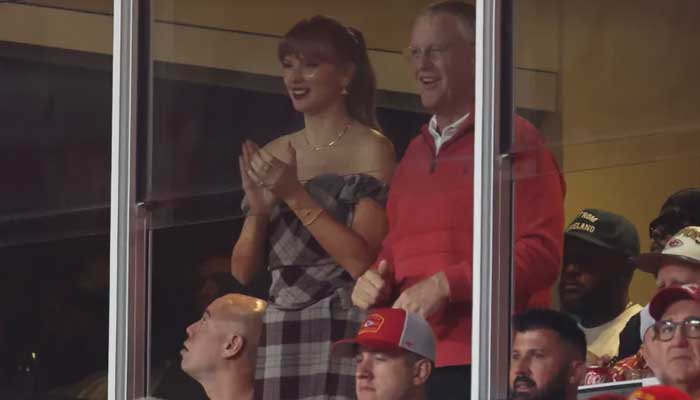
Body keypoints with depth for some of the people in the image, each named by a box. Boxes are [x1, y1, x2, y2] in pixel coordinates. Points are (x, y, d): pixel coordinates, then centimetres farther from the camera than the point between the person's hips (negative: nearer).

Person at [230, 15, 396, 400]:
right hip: (280, 332, 5)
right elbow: (243, 270, 13)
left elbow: (362, 260, -12)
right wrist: (259, 209, -5)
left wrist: (295, 195, -14)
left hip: (344, 334, -5)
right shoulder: (273, 156, 15)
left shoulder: (370, 149, -1)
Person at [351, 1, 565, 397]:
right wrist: (378, 280, 7)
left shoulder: (516, 141, -1)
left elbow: (542, 254, -10)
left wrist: (445, 285, -15)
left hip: (481, 365, -7)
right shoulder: (416, 152, 21)